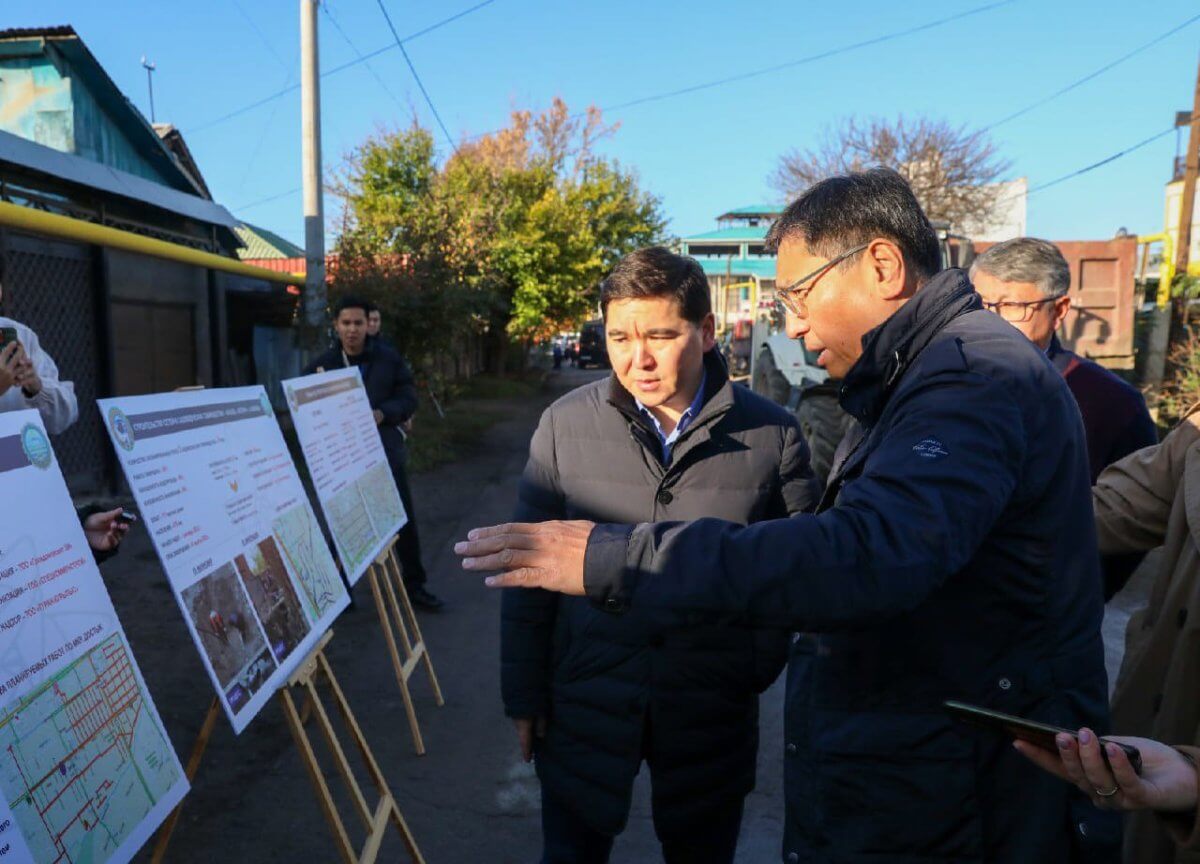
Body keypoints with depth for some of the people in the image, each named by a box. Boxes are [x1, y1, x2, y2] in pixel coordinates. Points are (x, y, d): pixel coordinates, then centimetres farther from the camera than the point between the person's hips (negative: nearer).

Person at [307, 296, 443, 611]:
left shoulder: (389, 358, 0)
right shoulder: (321, 365, -3)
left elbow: (409, 398, 0)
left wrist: (382, 413, -18)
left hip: (386, 453, 2)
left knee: (406, 522, 10)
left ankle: (414, 585, 27)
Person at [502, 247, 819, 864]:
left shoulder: (772, 435, -10)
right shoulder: (565, 424, -7)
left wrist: (758, 666, -6)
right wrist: (524, 696, 2)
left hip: (713, 715, 0)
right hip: (586, 704, 1)